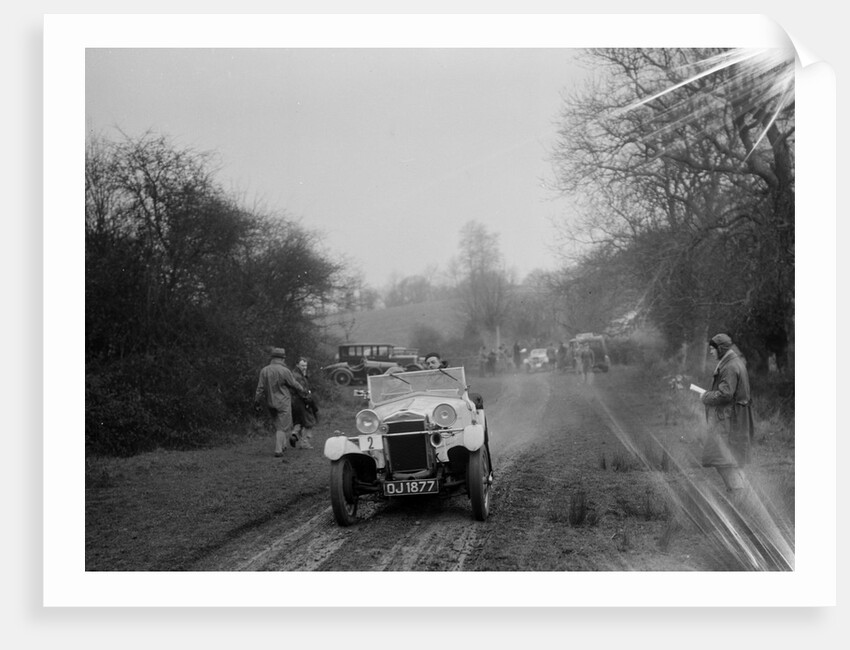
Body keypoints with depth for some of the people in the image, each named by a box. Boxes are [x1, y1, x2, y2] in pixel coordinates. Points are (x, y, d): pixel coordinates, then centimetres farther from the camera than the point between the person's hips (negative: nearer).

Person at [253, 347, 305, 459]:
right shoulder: (285, 371, -16)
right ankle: (278, 450, -3)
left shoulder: (264, 371, -4)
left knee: (277, 425, 20)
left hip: (270, 403, 5)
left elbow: (260, 388, -2)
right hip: (283, 402, -4)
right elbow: (294, 384, -3)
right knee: (282, 427, 2)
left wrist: (257, 401, 6)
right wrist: (301, 389, 17)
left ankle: (282, 445, 28)